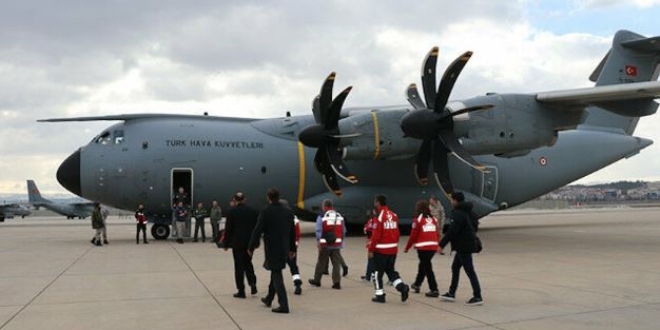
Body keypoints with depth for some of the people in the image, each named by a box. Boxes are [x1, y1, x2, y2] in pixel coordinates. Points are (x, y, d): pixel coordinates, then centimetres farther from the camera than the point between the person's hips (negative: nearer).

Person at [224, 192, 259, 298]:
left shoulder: (232, 212, -7)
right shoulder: (253, 211, 2)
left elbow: (228, 229, -6)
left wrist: (226, 244, 1)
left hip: (237, 243, -3)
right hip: (250, 242, 3)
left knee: (239, 266, 3)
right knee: (248, 263, 20)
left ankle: (241, 291, 4)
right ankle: (253, 283, 5)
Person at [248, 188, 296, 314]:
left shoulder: (265, 212, -11)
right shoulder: (288, 212, 4)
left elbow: (257, 231, -12)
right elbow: (293, 232, 8)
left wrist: (251, 247, -4)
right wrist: (292, 249, 17)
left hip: (272, 249, -5)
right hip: (284, 249, 6)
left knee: (276, 275, -2)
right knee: (275, 272, 21)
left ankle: (284, 305, -6)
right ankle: (269, 299, 35)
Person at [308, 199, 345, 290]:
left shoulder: (322, 217, -7)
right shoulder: (340, 216, 8)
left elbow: (319, 230, -12)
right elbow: (343, 230, 10)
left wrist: (318, 241, -9)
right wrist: (341, 241, 18)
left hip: (325, 245, -3)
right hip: (337, 244, 3)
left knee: (321, 263, 10)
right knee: (336, 263, 6)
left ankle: (316, 280, 24)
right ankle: (337, 282, -1)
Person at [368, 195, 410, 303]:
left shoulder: (379, 217, -15)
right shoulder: (394, 215, 6)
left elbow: (376, 235, -17)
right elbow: (397, 233, 11)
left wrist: (371, 249, -9)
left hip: (381, 250, -7)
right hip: (393, 249, 7)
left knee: (378, 272, 7)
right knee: (391, 270, 19)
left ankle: (380, 295, 11)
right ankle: (402, 287, 1)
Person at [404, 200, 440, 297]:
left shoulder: (418, 219, -6)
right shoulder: (433, 219, 9)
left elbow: (413, 235, -6)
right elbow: (437, 234, 9)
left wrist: (407, 248, 4)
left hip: (423, 247, -6)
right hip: (433, 247, 6)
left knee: (427, 268, 1)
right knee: (423, 265, 20)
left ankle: (434, 290, 0)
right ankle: (417, 284, 32)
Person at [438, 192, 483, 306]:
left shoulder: (458, 214, -18)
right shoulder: (468, 212, 12)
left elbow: (452, 231, -23)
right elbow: (475, 226, 21)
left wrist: (442, 244, -18)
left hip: (464, 246, -10)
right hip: (466, 245, 10)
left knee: (469, 270, -6)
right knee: (455, 268, 18)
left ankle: (477, 297, -3)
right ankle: (451, 293, 25)